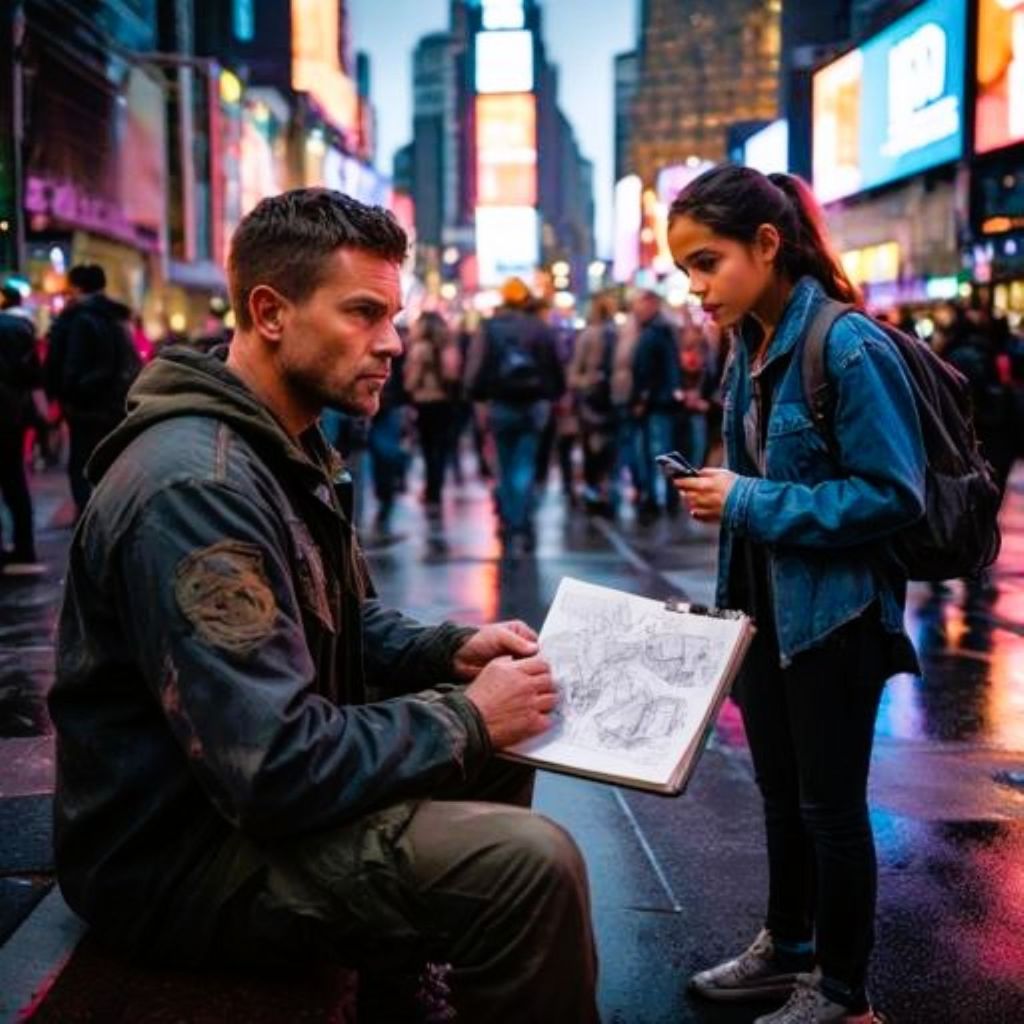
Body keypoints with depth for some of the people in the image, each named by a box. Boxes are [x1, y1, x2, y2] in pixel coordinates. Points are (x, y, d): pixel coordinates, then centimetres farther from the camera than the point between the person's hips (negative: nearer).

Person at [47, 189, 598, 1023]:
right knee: (530, 863, -25)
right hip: (185, 852, -11)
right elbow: (276, 769, -32)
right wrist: (466, 719, -19)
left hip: (248, 779, 11)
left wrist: (449, 650, 0)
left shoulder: (283, 444, 7)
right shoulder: (197, 486, -27)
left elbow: (339, 624, 19)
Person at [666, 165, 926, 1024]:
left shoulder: (849, 347, -21)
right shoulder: (752, 346, 4)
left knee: (831, 803, 7)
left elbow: (894, 494, -23)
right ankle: (787, 948, 39)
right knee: (781, 791, 20)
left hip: (831, 613, -8)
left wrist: (750, 503, -23)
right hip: (765, 605, 8)